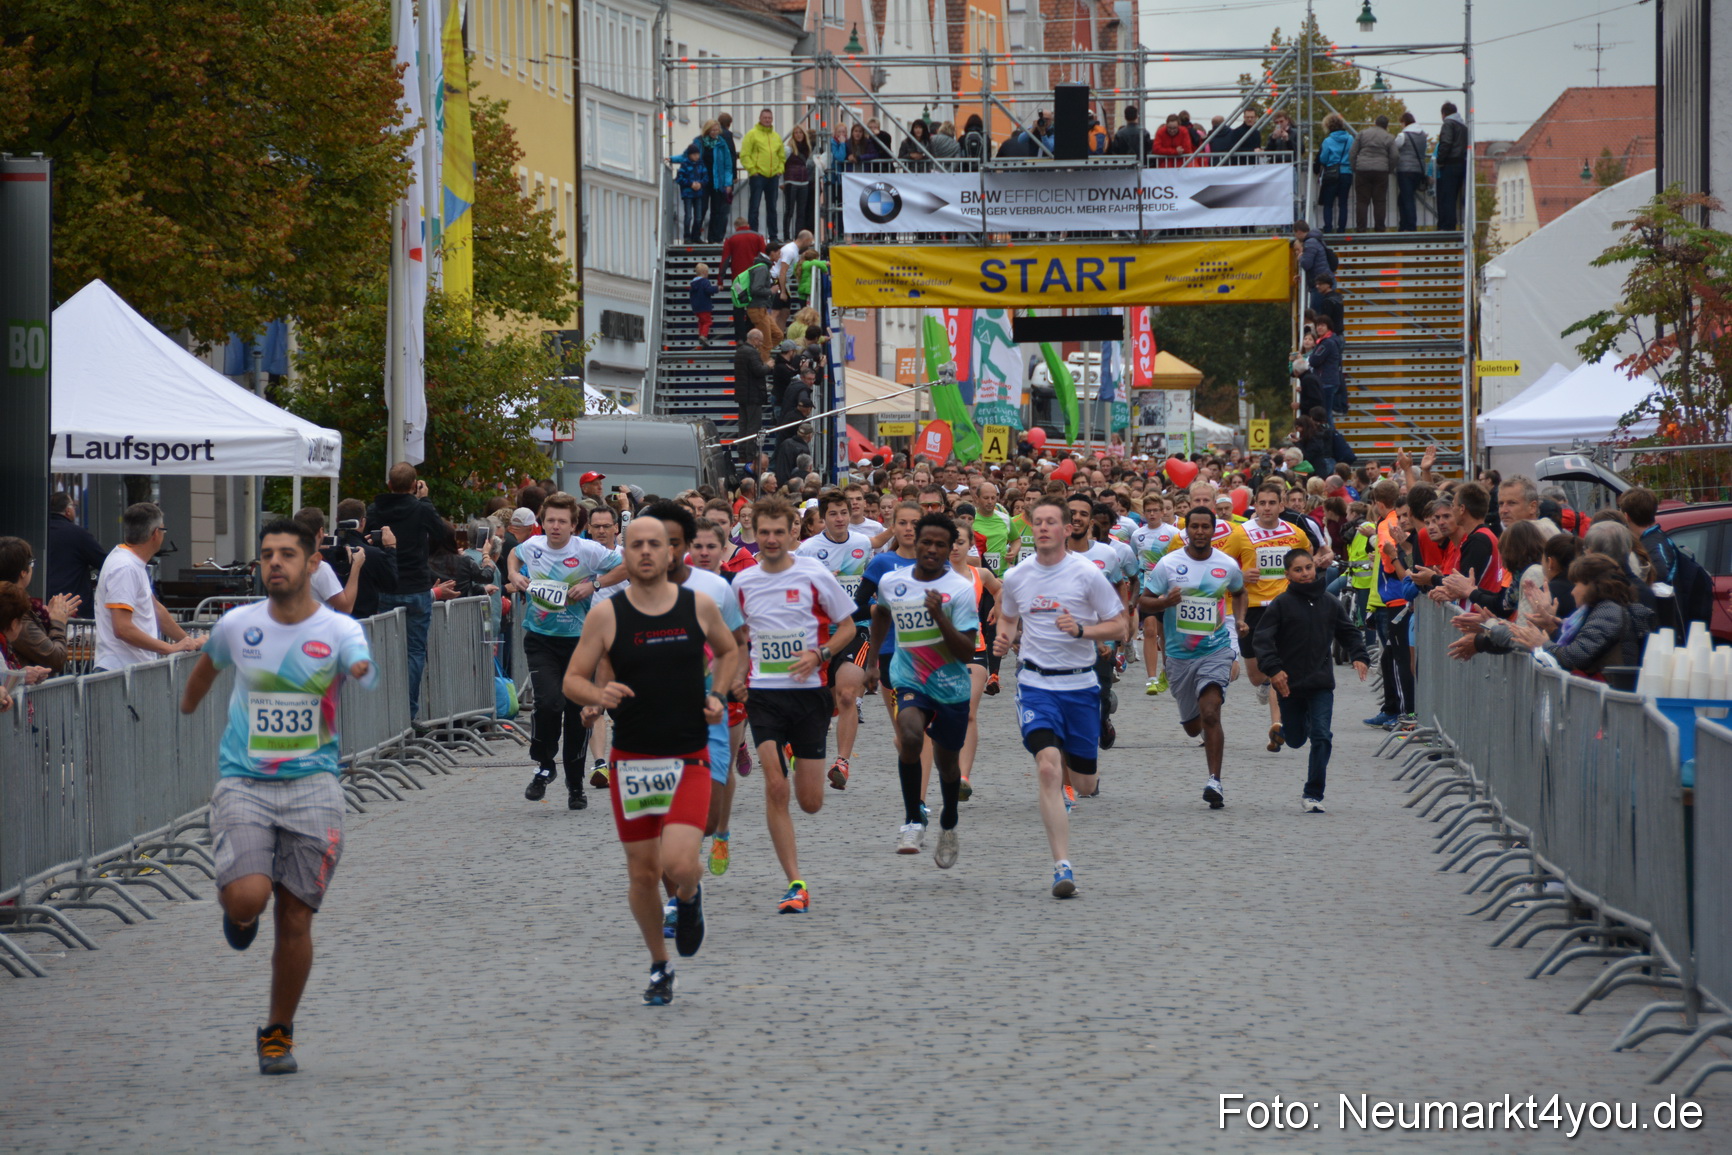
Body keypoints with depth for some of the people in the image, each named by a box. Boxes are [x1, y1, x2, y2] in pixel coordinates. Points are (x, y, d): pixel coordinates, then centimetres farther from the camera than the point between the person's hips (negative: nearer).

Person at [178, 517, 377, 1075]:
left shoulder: (339, 630, -3)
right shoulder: (237, 626, 3)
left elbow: (362, 665, -26)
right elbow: (206, 666, 26)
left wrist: (362, 672, -48)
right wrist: (187, 706, 41)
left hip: (312, 786, 0)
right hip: (242, 783, 1)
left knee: (295, 920, 1)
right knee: (246, 897, -21)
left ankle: (279, 1031, 21)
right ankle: (241, 917, 18)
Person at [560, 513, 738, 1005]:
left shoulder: (700, 605, 0)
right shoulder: (606, 615, -4)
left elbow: (729, 650, 19)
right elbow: (571, 680, 0)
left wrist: (717, 696, 3)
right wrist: (599, 695, -21)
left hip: (689, 759, -1)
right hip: (631, 758, 1)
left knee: (678, 864, -18)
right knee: (642, 871, 6)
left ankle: (688, 896, 20)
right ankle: (660, 968, 27)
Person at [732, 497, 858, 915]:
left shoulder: (814, 575, -4)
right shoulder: (743, 582, 4)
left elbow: (847, 627, 2)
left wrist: (818, 654, -14)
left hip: (809, 691, -1)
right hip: (764, 693, 1)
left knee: (811, 801, 3)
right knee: (775, 787, -14)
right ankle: (795, 884, -9)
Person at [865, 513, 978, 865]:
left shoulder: (960, 589, -13)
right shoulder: (891, 582, -2)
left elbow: (967, 653, -17)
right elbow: (881, 613, 23)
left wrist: (939, 617, -30)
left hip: (951, 687, 0)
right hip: (909, 681, 0)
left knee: (947, 760, 15)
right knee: (910, 736, -29)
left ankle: (948, 827, 44)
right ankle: (913, 820, -15)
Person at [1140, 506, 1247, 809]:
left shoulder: (1228, 565, 0)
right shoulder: (1169, 564, -5)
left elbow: (1239, 592, 22)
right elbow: (1144, 601, -1)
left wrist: (1240, 620, 7)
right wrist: (1166, 601, -22)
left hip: (1216, 650, -1)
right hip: (1179, 654, 1)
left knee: (1210, 715, -21)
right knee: (1192, 726, 12)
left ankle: (1215, 781, -17)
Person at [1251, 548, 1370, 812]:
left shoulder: (1328, 603, 4)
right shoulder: (1282, 604, -5)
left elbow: (1349, 632, 15)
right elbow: (1261, 638, -9)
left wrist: (1360, 657, -1)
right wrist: (1273, 669, -21)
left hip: (1321, 683, 1)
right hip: (1289, 684, -1)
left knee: (1321, 737, -10)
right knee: (1295, 740, 12)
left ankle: (1313, 795, -4)